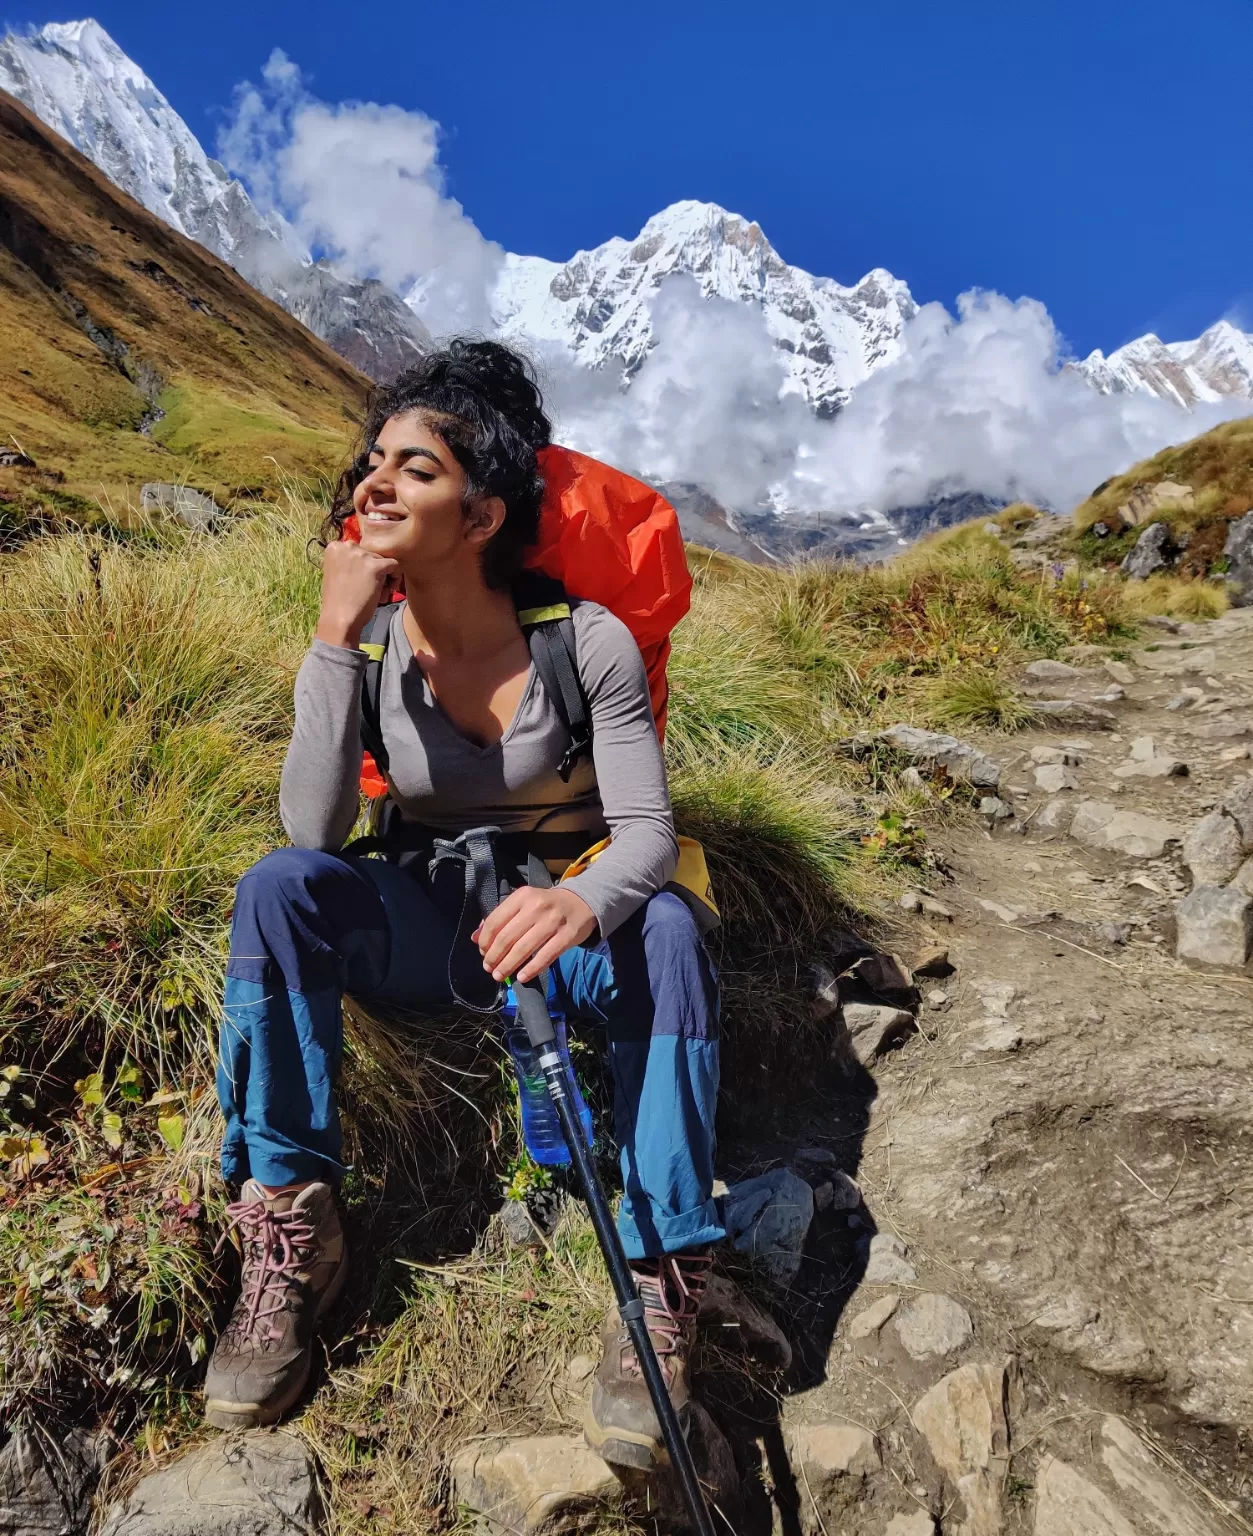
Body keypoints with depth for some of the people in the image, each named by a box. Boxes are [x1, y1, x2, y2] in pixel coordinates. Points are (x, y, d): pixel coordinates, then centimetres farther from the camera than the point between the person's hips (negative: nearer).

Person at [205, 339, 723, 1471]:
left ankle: (662, 1282, -23)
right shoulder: (370, 645, -8)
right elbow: (314, 831, -20)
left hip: (559, 920, -1)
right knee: (277, 887, -26)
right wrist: (334, 638, -27)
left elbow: (648, 829, -19)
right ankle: (291, 1237, -15)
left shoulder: (588, 641, -15)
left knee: (667, 931, -34)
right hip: (422, 925, 2)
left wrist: (585, 900, -43)